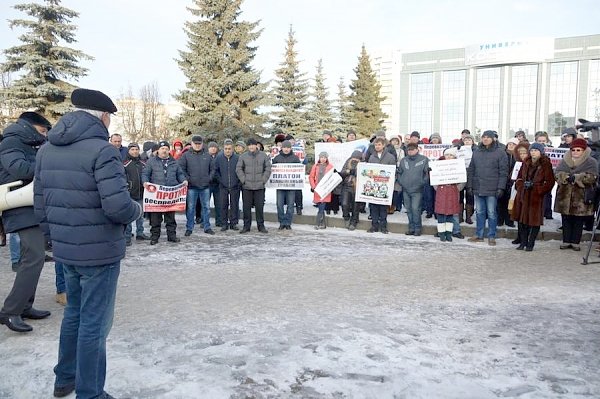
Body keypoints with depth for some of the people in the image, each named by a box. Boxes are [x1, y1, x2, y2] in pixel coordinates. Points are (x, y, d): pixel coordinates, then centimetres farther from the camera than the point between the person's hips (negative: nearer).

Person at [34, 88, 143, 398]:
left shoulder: (47, 150, 6)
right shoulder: (101, 150, -18)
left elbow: (40, 207, 8)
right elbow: (118, 207, -26)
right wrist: (137, 209, -5)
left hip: (65, 250, 8)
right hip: (99, 251, -7)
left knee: (74, 312, 24)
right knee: (94, 323, 5)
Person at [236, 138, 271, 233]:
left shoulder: (263, 155, 5)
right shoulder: (243, 156, 4)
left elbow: (268, 169, 6)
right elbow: (238, 169, 5)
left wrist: (264, 180, -3)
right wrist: (243, 180, -4)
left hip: (259, 186, 0)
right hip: (246, 187, 0)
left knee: (260, 206, 2)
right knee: (246, 207, 4)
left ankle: (261, 225, 12)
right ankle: (246, 226, 13)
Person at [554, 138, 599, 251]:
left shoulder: (591, 162, 0)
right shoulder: (564, 161, 11)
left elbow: (592, 177, -13)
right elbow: (557, 173, 1)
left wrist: (575, 177, -20)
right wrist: (566, 177, -18)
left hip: (581, 197, -3)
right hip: (565, 196, 3)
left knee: (578, 221, 5)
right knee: (566, 220, 8)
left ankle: (575, 242, 14)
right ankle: (566, 241, 17)